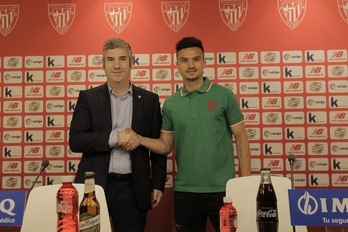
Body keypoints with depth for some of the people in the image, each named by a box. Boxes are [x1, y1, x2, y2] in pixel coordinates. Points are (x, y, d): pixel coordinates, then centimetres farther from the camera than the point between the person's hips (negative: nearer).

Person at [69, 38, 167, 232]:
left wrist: (158, 185, 2)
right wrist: (114, 137, -19)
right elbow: (75, 141, -7)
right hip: (94, 186, 0)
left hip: (133, 189, 1)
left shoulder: (150, 99, 4)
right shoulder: (88, 97, 2)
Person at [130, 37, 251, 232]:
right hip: (185, 191, 3)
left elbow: (241, 139, -2)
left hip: (222, 189, -2)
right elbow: (166, 146, 7)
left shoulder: (224, 96, -3)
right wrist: (139, 139, -11)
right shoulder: (170, 104, 5)